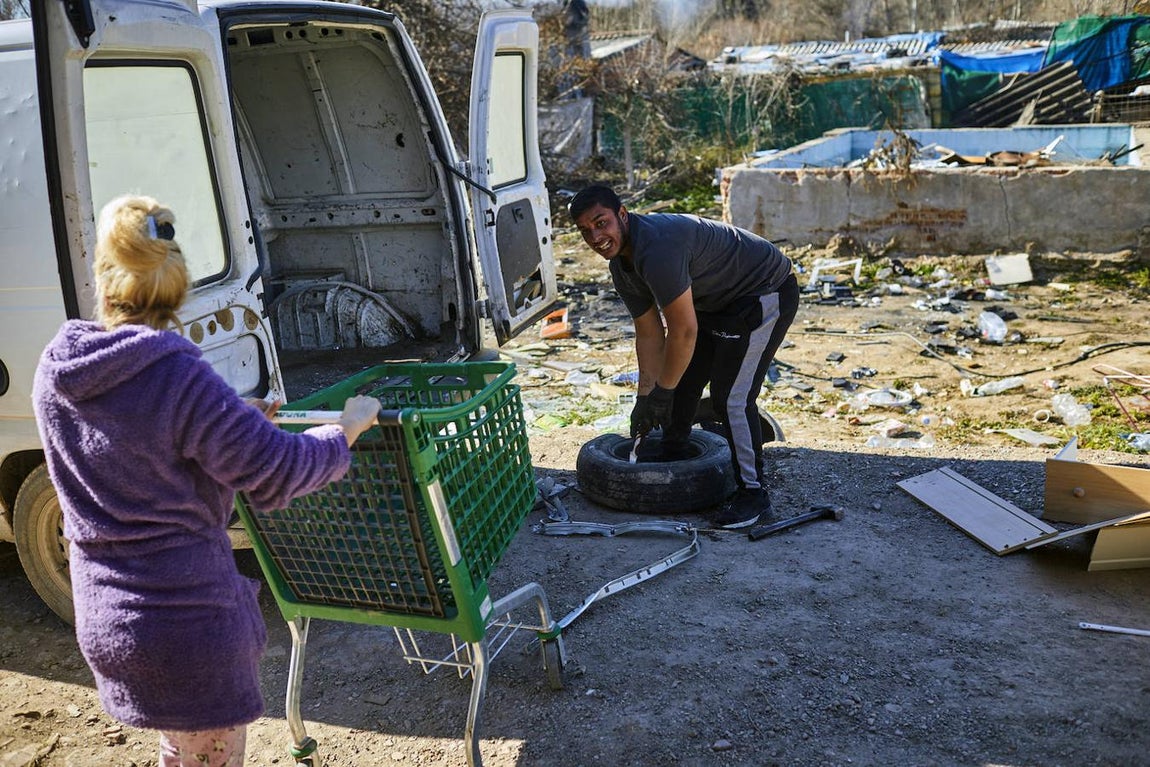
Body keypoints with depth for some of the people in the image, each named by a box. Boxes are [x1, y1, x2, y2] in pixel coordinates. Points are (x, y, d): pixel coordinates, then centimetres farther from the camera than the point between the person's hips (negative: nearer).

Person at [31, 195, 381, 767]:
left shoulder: (54, 375, -1)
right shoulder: (179, 380, -24)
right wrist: (348, 429, -3)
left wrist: (235, 417, 18)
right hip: (189, 623, -7)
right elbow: (279, 471, -21)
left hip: (102, 619, 7)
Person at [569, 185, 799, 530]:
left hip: (766, 294, -10)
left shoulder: (656, 248, -33)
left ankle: (753, 492, 1)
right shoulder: (622, 264, -1)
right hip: (718, 302, 10)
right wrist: (645, 396, 6)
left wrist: (661, 393, -19)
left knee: (730, 395, -13)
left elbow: (684, 332, -30)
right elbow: (649, 333, 6)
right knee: (682, 381, 12)